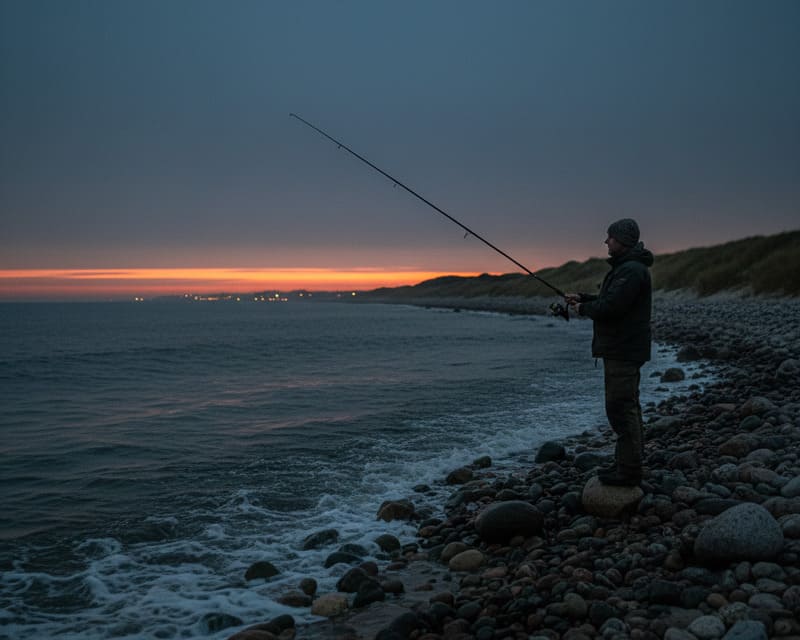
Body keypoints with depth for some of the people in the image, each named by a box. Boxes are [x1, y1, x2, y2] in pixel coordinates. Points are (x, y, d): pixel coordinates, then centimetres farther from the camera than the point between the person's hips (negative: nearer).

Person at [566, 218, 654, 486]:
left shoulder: (632, 270, -19)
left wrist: (583, 308, -9)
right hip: (621, 349, 11)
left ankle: (629, 471, -4)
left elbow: (610, 306, -26)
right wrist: (583, 298, 12)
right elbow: (610, 300, 25)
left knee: (621, 407, -8)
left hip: (623, 351, -11)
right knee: (627, 406, 16)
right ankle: (629, 462, 25)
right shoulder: (626, 268, 17)